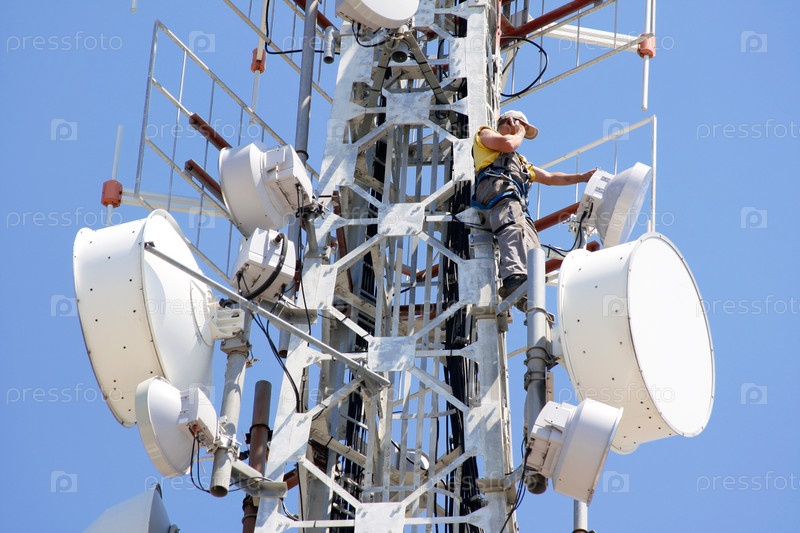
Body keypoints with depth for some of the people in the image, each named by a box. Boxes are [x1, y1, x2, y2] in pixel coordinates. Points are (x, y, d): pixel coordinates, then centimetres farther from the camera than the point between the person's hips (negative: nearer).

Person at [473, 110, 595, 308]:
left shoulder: (520, 162, 47)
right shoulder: (485, 134, 27)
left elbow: (549, 177, 48)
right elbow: (507, 144, 5)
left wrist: (582, 177, 47)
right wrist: (519, 134, 26)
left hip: (519, 207, 8)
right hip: (499, 189, -8)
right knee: (513, 231, -36)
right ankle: (514, 277, -61)